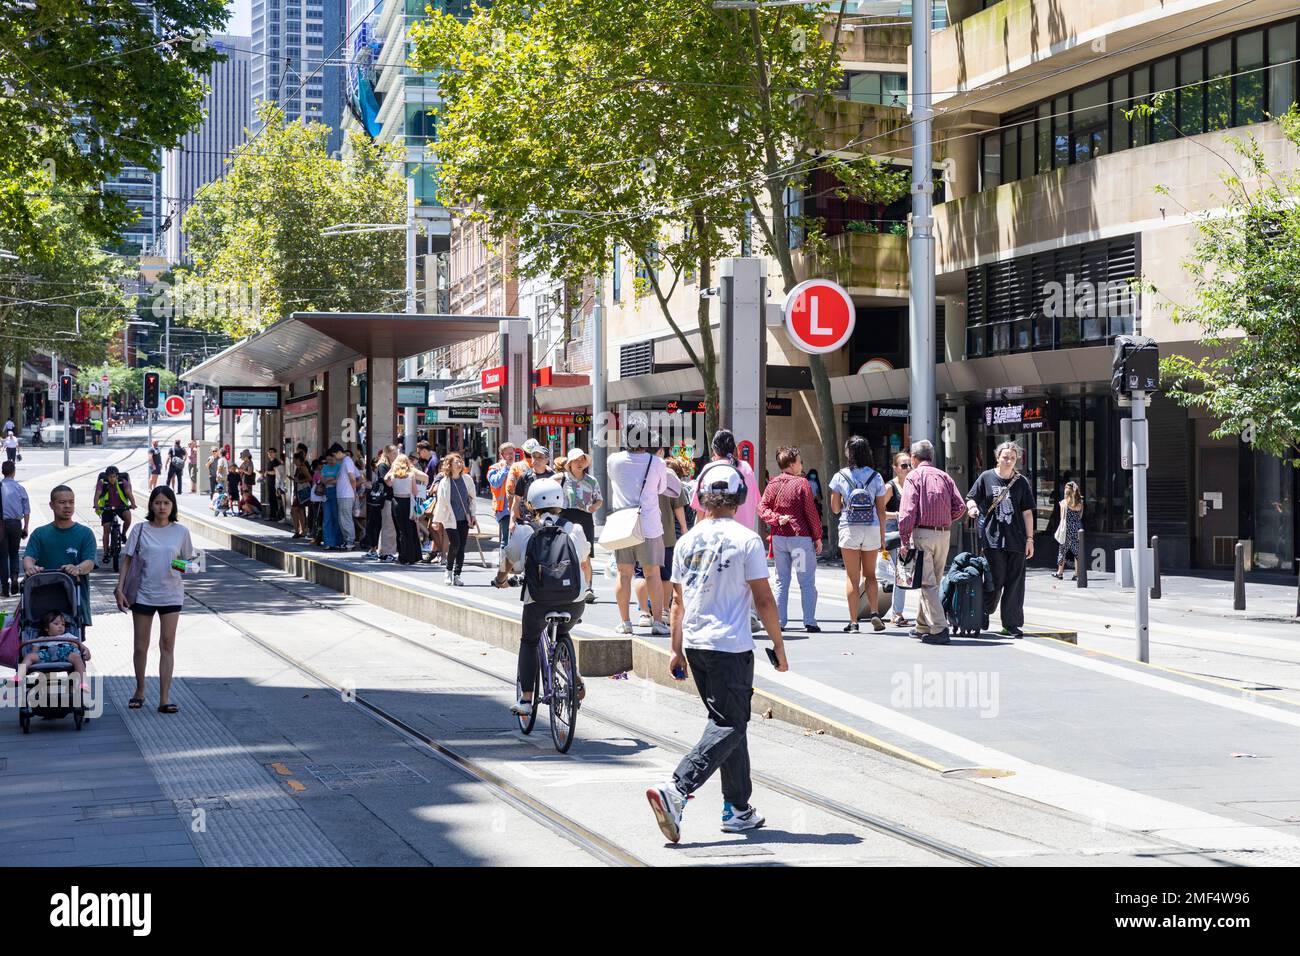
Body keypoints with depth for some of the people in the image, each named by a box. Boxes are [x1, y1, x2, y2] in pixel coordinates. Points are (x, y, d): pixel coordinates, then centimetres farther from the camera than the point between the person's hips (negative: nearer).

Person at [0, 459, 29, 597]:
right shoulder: (20, 489, -1)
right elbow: (27, 511, 2)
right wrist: (25, 528, 11)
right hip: (16, 523, 2)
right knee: (14, 553, 17)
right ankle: (14, 576, -6)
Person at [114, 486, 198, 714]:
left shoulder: (180, 532, 2)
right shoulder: (140, 530, 0)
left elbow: (188, 560, 10)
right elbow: (127, 560, 3)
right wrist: (119, 588, -5)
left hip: (171, 595, 0)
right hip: (143, 594, 0)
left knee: (167, 645, -3)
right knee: (141, 646, 7)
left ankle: (164, 699, -3)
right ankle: (140, 691, 26)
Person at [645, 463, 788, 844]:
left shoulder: (686, 541, 6)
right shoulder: (746, 540, -9)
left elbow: (679, 602, 13)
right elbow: (763, 600, -7)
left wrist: (677, 650, 21)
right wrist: (778, 646, 3)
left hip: (694, 645, 6)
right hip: (731, 646, -6)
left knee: (729, 723, 16)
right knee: (728, 727, -4)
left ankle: (738, 810, 18)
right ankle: (675, 791, -22)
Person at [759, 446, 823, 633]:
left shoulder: (773, 484, 6)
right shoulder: (802, 483, -8)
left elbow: (762, 507, 0)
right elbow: (811, 512, -7)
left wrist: (777, 519, -10)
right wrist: (817, 537, -1)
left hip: (778, 538, 5)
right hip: (800, 537, -5)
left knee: (781, 581, 12)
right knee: (807, 581, 0)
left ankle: (778, 621, 10)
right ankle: (809, 622, -4)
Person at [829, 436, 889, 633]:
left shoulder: (840, 476, -2)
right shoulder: (875, 477, 1)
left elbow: (835, 508, 2)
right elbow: (881, 510, 3)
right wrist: (882, 537, 10)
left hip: (849, 529, -1)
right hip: (871, 529, 1)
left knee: (852, 577, 4)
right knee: (870, 574, 16)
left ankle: (853, 622, 1)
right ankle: (874, 612, -3)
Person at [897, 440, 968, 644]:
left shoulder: (913, 476, -3)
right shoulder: (944, 476, 11)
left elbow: (907, 511, -12)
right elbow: (960, 507, 4)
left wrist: (904, 541, -12)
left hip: (922, 533, -5)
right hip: (944, 535, 5)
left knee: (927, 583, -7)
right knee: (933, 582, 15)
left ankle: (939, 629, -16)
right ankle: (923, 626, 23)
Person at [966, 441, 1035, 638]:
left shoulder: (1022, 482, 8)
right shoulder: (986, 478, 4)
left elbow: (1027, 512, 9)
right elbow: (971, 498, 11)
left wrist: (1030, 539, 4)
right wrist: (972, 507, -13)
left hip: (1016, 540, 2)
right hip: (992, 539, -2)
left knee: (1014, 582, 1)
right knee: (996, 579, -6)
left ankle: (1011, 624, 6)